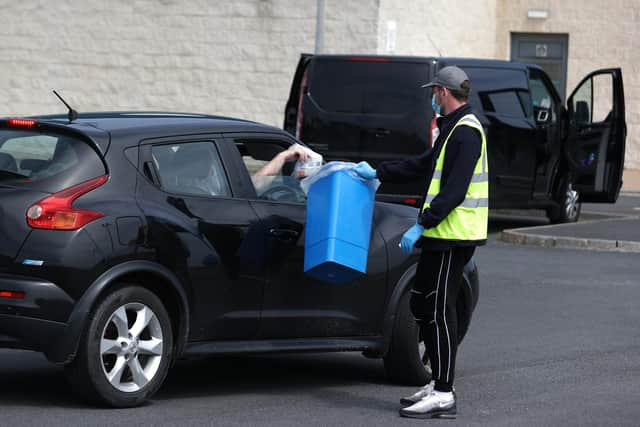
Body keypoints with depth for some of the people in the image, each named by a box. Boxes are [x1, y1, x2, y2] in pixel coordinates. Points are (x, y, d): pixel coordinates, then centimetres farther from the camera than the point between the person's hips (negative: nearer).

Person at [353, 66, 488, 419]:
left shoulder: (465, 133, -16)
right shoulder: (452, 129, 17)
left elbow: (454, 191, -23)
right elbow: (423, 166, 25)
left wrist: (422, 225, -22)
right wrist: (377, 173, 26)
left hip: (453, 236, -11)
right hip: (442, 235, 11)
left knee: (439, 311, -7)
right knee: (421, 306, 15)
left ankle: (444, 396, -4)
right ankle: (438, 385, 21)